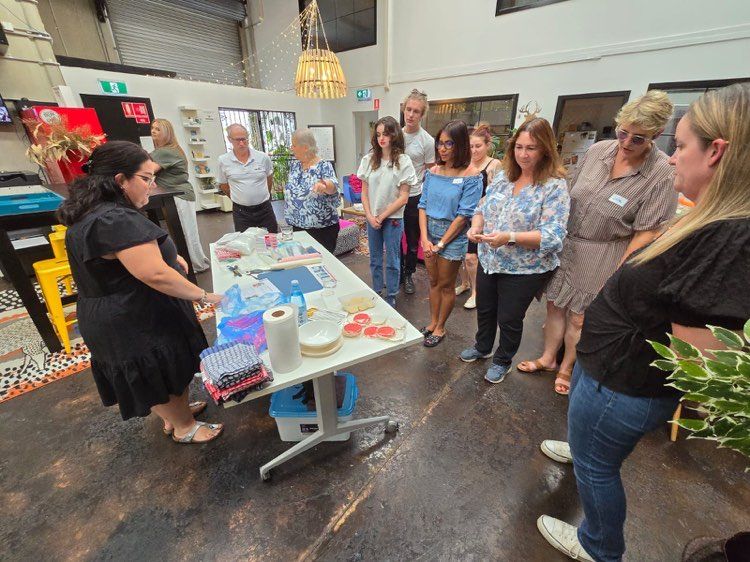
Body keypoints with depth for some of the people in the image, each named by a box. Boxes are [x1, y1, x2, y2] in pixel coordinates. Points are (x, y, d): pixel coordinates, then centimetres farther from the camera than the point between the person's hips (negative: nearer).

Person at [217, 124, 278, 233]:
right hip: (241, 212, 0)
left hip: (265, 209, 0)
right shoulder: (223, 161, -2)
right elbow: (223, 185, 10)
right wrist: (240, 199, 12)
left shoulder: (263, 157, -2)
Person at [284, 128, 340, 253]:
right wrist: (289, 218, 17)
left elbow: (333, 186, -31)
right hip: (296, 226, 6)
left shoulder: (324, 166, -11)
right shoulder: (294, 165, 7)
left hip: (322, 228, -5)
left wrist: (324, 186, -53)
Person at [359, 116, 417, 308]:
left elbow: (403, 198, -11)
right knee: (375, 259, 15)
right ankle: (376, 294, 32)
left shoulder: (403, 161, -9)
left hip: (393, 218, -3)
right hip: (372, 218, 4)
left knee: (392, 261, 7)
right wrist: (370, 216, -8)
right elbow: (364, 193, 4)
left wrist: (382, 216, -12)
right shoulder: (368, 160, 1)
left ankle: (391, 298, 23)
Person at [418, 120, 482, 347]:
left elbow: (464, 215, -15)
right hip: (430, 232, 5)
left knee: (446, 285, 9)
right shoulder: (433, 171, 3)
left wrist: (441, 244, -14)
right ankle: (432, 322, 34)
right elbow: (423, 205, 1)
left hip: (453, 235, -5)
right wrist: (425, 238, -10)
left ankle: (440, 328, 28)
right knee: (433, 282, 16)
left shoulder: (471, 176, -12)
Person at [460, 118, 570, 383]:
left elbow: (553, 236, -22)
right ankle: (482, 347, 48)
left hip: (524, 270, -5)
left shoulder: (555, 186, -15)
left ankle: (503, 360, 38)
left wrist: (509, 237, -34)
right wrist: (476, 227, -14)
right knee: (484, 309, 21)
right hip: (489, 260, 5)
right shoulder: (503, 176, 2)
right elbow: (483, 209, 9)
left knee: (509, 319, 11)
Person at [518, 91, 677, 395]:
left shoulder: (660, 174, -15)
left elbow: (646, 233, -14)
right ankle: (548, 358, 34)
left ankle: (566, 369, 32)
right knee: (555, 304, 13)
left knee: (579, 317, 7)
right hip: (567, 243, 5)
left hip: (603, 254, -4)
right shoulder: (597, 150, -2)